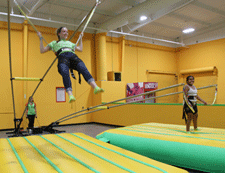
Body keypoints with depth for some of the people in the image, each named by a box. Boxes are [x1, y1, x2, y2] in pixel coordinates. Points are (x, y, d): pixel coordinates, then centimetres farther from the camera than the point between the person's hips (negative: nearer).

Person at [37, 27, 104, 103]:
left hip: (73, 56, 2)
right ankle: (70, 95, -49)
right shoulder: (54, 43, 34)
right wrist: (41, 39, 28)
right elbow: (42, 50, 30)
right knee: (65, 74, -35)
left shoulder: (70, 43, 43)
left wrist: (80, 38, 53)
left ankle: (95, 87, -49)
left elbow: (80, 49, 48)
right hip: (62, 57, -2)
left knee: (84, 69, -30)